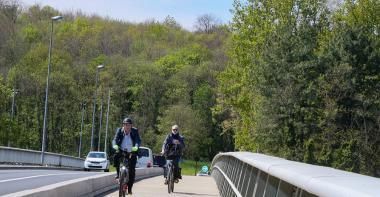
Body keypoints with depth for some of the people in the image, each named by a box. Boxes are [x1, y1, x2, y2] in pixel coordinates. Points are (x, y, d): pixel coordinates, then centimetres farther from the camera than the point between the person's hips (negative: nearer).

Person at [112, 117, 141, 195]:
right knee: (116, 156, -29)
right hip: (121, 151, 1)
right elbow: (115, 139, -18)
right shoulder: (119, 130, -7)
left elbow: (138, 140, -22)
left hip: (131, 153, -1)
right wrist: (115, 145, -41)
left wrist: (136, 147, -43)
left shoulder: (135, 131, -10)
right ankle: (118, 173, -5)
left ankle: (129, 188, 5)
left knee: (132, 171, -7)